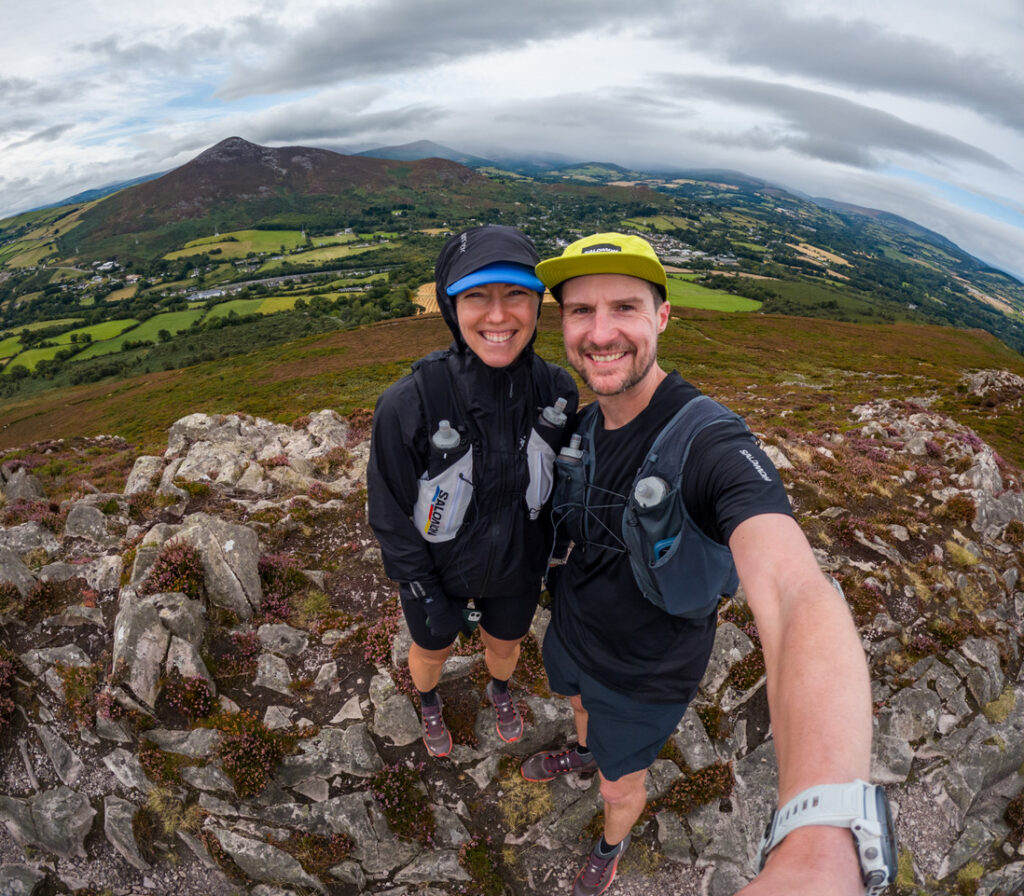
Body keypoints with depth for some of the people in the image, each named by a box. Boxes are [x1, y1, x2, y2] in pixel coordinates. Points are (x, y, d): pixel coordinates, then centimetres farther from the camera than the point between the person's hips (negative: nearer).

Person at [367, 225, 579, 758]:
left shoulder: (557, 390, -20)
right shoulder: (409, 404, -32)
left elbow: (561, 480, -2)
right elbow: (390, 515, -19)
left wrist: (556, 556, 5)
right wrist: (431, 600, -14)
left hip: (516, 566, 3)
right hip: (436, 570, -2)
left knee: (505, 643, 30)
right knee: (432, 650, 27)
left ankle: (500, 691, 68)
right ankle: (428, 703, 65)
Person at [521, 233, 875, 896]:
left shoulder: (711, 444, -38)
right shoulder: (585, 420, -14)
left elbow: (801, 597, -54)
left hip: (646, 673, -5)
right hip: (571, 631, 5)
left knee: (621, 788, 23)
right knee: (579, 702, 35)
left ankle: (613, 843, 59)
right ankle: (586, 751, 72)